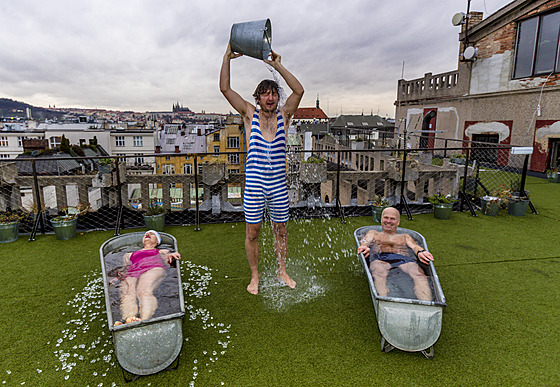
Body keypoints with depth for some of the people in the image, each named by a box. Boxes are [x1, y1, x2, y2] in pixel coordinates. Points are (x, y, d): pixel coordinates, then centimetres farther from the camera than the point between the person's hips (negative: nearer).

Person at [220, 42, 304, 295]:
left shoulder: (283, 115, 4)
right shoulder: (250, 115, 1)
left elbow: (299, 90, -9)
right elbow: (225, 89, -3)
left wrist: (277, 66, -11)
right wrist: (227, 58, -8)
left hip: (278, 184, 2)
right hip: (254, 184, -1)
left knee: (281, 230, 13)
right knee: (252, 231, 7)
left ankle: (282, 272, 32)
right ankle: (255, 276, 26)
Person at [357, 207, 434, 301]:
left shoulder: (405, 237, 38)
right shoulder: (373, 233, 36)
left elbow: (414, 246, 18)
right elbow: (364, 242, 15)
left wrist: (420, 252, -11)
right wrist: (364, 247, -14)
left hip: (404, 259, 2)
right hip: (380, 258, -1)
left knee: (419, 275, -36)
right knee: (379, 274, -41)